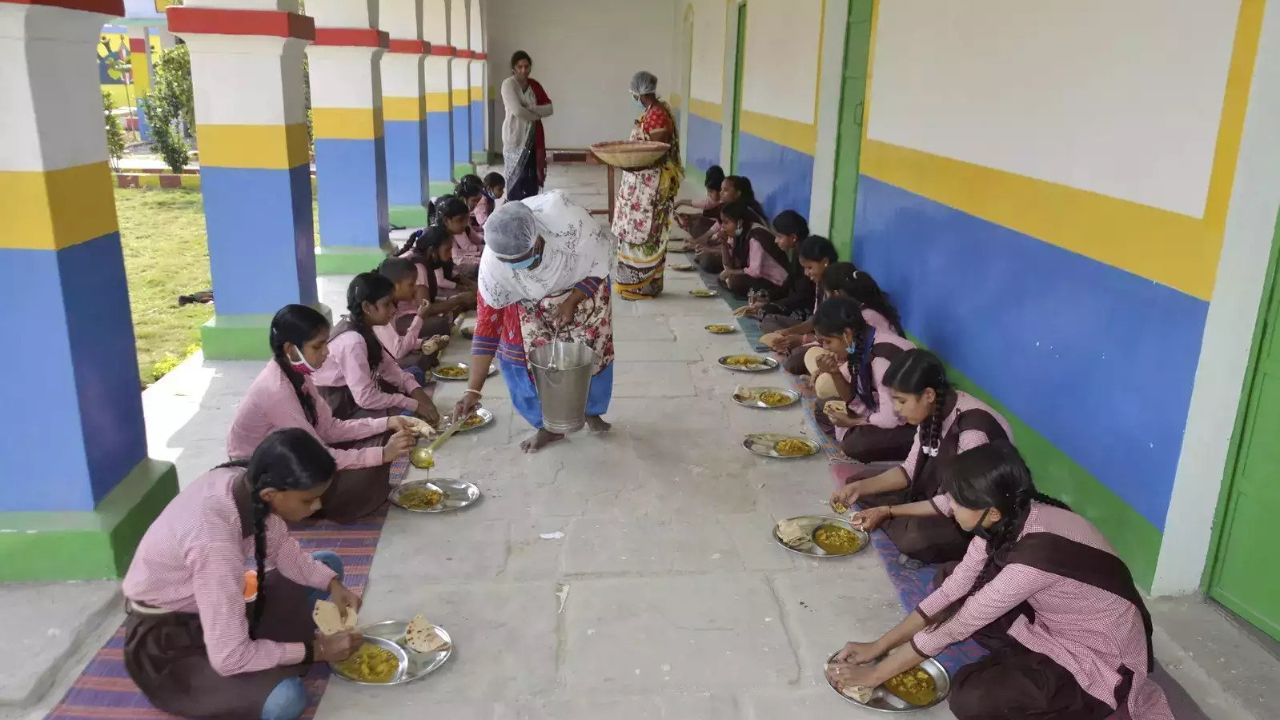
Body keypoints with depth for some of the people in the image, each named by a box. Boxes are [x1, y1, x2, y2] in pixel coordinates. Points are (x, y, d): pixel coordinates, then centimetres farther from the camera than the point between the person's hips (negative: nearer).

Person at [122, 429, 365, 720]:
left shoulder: (245, 482, -16)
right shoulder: (214, 541, -38)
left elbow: (280, 548, 5)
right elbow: (228, 659, -32)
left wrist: (332, 584, -10)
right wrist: (316, 650, -22)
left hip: (209, 601, 8)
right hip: (166, 638, -8)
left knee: (328, 566, 7)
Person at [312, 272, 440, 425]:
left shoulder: (364, 327, -1)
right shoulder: (352, 341, -28)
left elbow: (388, 364, 7)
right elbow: (365, 398, -31)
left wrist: (415, 389, -10)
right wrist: (414, 404, -25)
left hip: (354, 393, 9)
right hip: (340, 410, -9)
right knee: (412, 416, -21)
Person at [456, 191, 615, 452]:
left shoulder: (568, 222, -42)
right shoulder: (493, 264, -35)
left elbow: (602, 262, -22)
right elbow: (487, 323, -28)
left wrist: (572, 301, -30)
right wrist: (473, 390, -29)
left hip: (582, 286, 0)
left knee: (594, 349, 4)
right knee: (518, 355, -9)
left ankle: (592, 411, 32)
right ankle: (548, 425, 11)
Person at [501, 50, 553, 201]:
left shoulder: (534, 85, 10)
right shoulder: (508, 84, -9)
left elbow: (550, 108, 2)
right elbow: (517, 111, -21)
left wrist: (531, 108, -13)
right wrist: (537, 115, -6)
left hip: (534, 137, 6)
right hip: (516, 137, -6)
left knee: (533, 177, 7)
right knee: (517, 178, -7)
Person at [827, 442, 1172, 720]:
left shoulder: (1038, 554, -36)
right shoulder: (1012, 518, -11)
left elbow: (957, 626, -26)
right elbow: (952, 590, -2)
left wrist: (875, 674, -15)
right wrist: (878, 646, -2)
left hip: (1101, 658, -7)